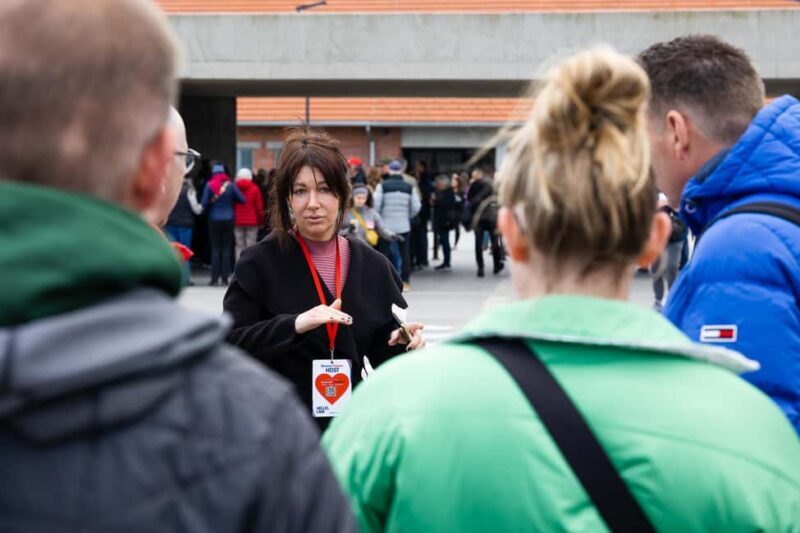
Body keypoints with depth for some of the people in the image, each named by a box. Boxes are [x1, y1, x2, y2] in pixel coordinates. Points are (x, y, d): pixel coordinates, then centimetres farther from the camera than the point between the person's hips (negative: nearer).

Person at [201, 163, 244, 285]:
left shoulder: (209, 185, -5)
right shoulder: (230, 185, -2)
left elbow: (204, 203, -9)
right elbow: (242, 200, -4)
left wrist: (208, 209, 12)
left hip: (214, 220, -1)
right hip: (228, 219, 1)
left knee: (215, 249, 3)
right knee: (227, 249, 5)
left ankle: (215, 278, -1)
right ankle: (225, 278, 2)